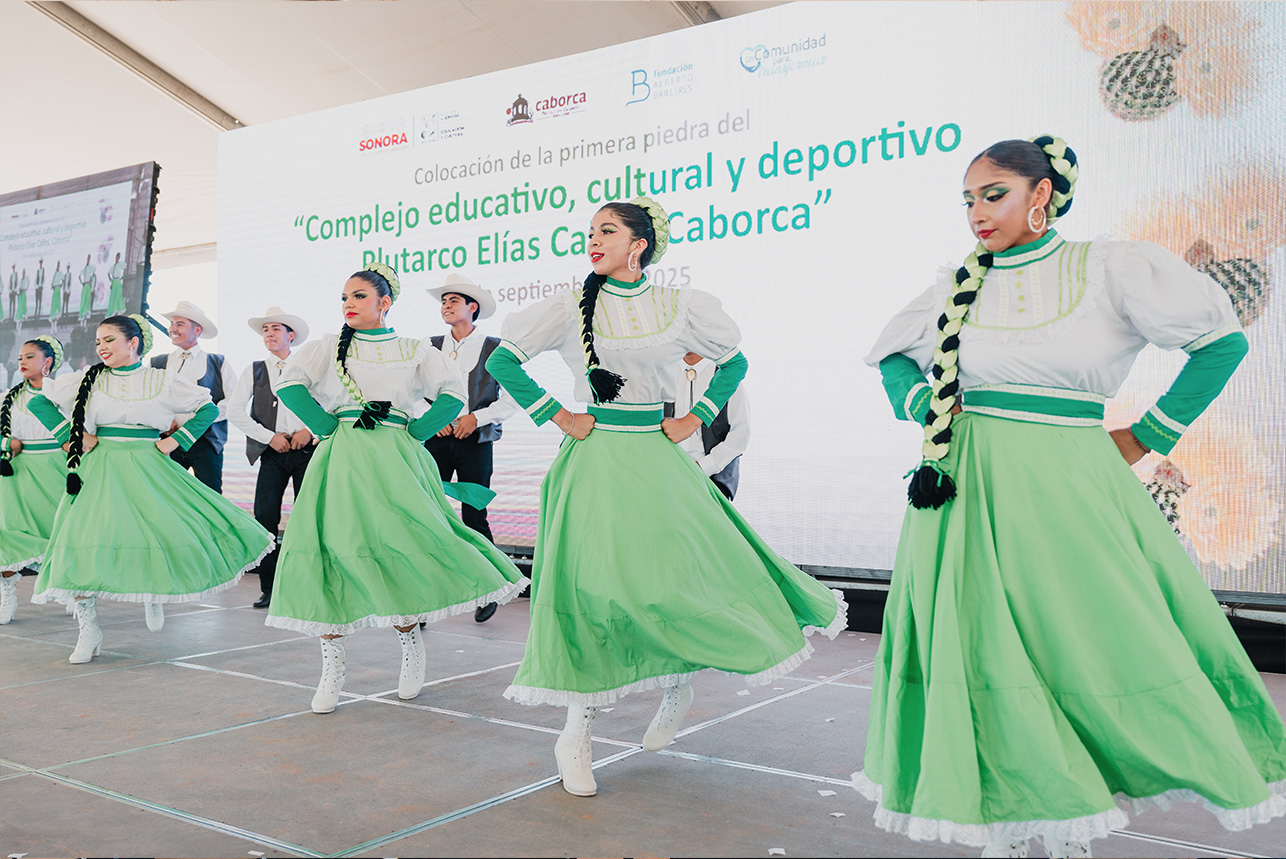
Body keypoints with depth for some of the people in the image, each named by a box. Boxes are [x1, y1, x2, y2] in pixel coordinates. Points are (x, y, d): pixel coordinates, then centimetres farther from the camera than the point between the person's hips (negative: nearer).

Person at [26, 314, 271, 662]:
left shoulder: (162, 381, 2)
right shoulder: (89, 380, 5)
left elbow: (208, 408, 8)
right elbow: (39, 402, 9)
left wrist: (177, 440, 0)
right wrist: (72, 436, 1)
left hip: (147, 470, 0)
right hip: (101, 471, 0)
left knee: (170, 532, -7)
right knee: (83, 541, -11)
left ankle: (153, 595, 28)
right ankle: (89, 631, 3)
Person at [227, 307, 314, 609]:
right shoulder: (254, 371, 13)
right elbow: (234, 411, 4)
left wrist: (311, 430, -7)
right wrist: (269, 437, -5)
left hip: (306, 450, -1)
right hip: (272, 453, 1)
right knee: (265, 519, -6)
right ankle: (269, 589, 1)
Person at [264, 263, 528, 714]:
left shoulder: (414, 350, 13)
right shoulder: (328, 347, 15)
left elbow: (453, 395, 5)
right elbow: (288, 383, 4)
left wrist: (414, 434, -3)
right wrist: (327, 426, -4)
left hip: (395, 457, -1)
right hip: (342, 457, 1)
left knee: (403, 548, -10)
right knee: (330, 545, -10)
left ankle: (410, 640, 17)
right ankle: (332, 668, 0)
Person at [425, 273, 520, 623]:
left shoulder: (494, 348, 2)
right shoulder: (431, 346, 10)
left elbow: (513, 397, 0)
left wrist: (477, 417, -9)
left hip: (475, 441, -2)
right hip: (436, 438, 2)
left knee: (474, 517, 0)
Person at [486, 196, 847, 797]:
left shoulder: (681, 306, 5)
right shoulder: (572, 307, 1)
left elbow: (734, 362, 17)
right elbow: (503, 360, 4)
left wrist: (696, 419, 6)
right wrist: (556, 415, -3)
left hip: (659, 459, 2)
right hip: (596, 460, -1)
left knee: (684, 571, 2)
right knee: (593, 580, -6)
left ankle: (678, 684, 34)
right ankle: (576, 737, 8)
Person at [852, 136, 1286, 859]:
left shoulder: (1112, 269, 0)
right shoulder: (960, 287, 8)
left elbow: (1223, 340, 3)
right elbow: (892, 356, 21)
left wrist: (1146, 438, 2)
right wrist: (925, 408, 2)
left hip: (1071, 487, -1)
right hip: (971, 489, 2)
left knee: (1100, 642, 2)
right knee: (986, 650, 1)